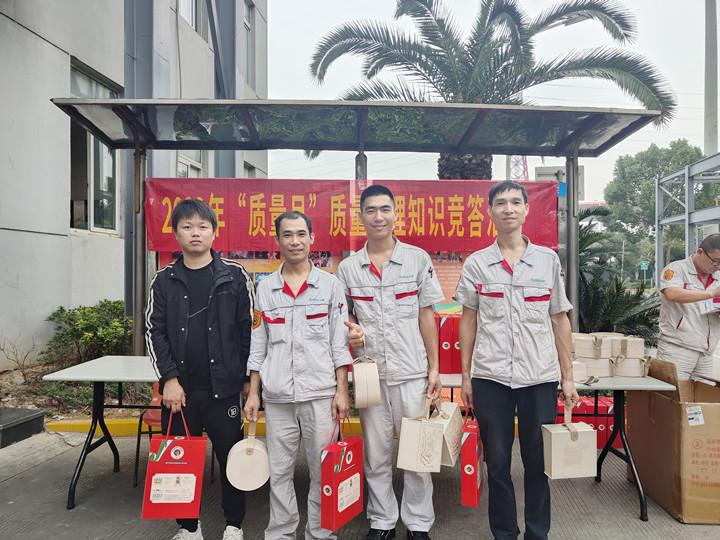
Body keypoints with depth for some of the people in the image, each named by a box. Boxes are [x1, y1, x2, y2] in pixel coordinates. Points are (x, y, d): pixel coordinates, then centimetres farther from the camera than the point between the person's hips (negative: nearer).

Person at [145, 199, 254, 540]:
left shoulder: (235, 276, -1)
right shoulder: (164, 280, 5)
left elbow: (249, 329, 0)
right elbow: (155, 331, 3)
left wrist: (249, 378, -2)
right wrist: (169, 378, -6)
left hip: (224, 385, -2)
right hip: (179, 388, 2)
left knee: (231, 456, 7)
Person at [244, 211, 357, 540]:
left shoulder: (330, 285, 3)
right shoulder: (265, 288, 8)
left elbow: (340, 342, 1)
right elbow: (258, 345, 10)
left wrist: (342, 391, -4)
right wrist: (253, 393, 7)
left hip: (320, 392, -2)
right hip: (277, 395, 2)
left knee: (323, 470, 5)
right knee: (279, 471, 10)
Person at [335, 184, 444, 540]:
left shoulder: (418, 259, 0)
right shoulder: (347, 267, 3)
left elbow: (426, 315, 2)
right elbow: (346, 317, 12)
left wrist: (434, 367, 0)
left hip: (412, 370, -1)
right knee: (375, 453, 12)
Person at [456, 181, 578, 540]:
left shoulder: (548, 259, 5)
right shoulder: (476, 263, 3)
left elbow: (560, 321, 8)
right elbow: (468, 321, 6)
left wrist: (568, 377, 6)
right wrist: (465, 376, 4)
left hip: (541, 377, 1)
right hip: (490, 377, 0)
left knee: (538, 462, 10)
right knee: (497, 463, 9)